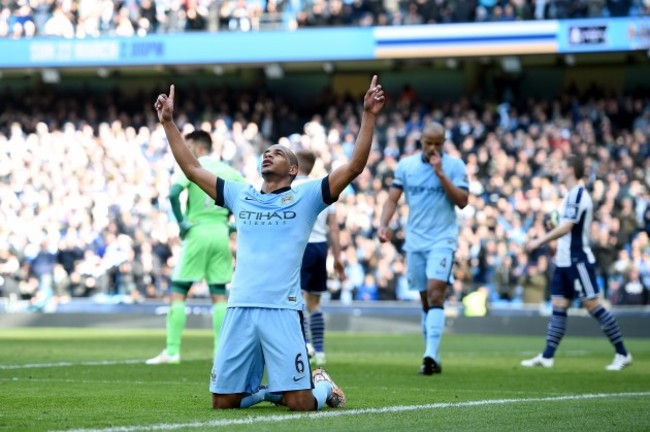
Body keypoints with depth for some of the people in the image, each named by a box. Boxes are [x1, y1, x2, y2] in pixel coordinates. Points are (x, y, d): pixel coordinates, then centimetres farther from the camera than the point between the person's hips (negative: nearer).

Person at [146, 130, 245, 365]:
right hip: (221, 233, 4)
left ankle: (172, 350, -3)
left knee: (178, 292, 2)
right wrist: (235, 224, 12)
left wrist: (181, 222, -10)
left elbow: (173, 193, -21)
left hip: (197, 233, -4)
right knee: (219, 295, 8)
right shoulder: (228, 171, 10)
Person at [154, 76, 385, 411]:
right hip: (239, 309, 4)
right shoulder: (240, 196, 19)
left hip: (282, 311, -4)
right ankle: (265, 390, 33)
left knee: (300, 403, -10)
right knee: (223, 401, 3)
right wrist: (168, 123, 21)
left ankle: (322, 385, 24)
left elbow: (354, 167, -2)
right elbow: (192, 169, 24)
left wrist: (368, 116, -9)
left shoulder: (306, 196, 7)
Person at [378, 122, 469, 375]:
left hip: (442, 240, -4)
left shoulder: (454, 166, -2)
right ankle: (433, 359, 14)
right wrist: (383, 225, -10)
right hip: (415, 241, 4)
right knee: (426, 299, 8)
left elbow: (462, 201, -11)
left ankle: (431, 354, -26)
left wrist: (440, 173, -16)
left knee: (435, 294, -19)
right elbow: (393, 199, 6)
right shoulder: (406, 165, 6)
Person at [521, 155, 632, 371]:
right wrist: (542, 240, 19)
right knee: (558, 308, 6)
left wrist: (540, 241, -18)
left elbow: (566, 227, -22)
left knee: (592, 305, -8)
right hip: (565, 262, 10)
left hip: (578, 261, -10)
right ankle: (547, 357, 6)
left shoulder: (578, 194, -15)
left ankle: (622, 354, -3)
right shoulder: (572, 195, 15)